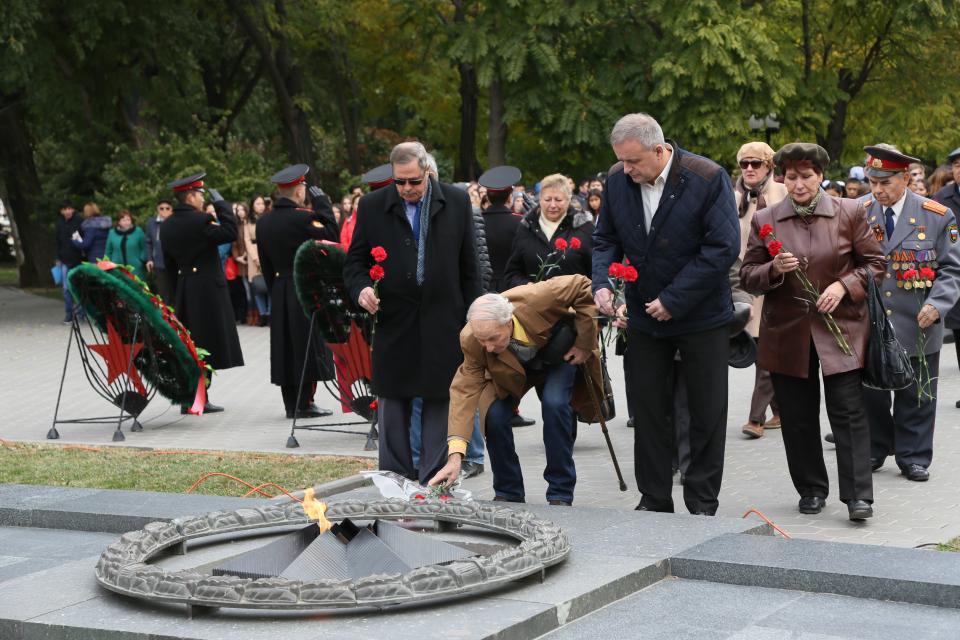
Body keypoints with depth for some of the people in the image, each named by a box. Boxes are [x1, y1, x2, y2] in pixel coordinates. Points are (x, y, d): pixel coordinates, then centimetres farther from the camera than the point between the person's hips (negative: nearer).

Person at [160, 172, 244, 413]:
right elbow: (230, 232, -18)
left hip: (183, 291, 8)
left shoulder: (167, 225, 9)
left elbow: (169, 263, 14)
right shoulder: (199, 220, -16)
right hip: (207, 290, -8)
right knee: (205, 344, -2)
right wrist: (221, 204, -8)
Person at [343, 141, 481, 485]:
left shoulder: (456, 202, 3)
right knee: (393, 405, 5)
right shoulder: (372, 206, 2)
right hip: (393, 324, 0)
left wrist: (471, 321, 4)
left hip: (443, 324, 0)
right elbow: (355, 261, 8)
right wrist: (361, 288, -14)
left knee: (440, 402, 4)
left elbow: (469, 266, 6)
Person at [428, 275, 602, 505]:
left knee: (555, 404, -27)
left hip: (559, 352, -2)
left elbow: (582, 286, -29)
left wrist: (584, 343, -25)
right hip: (510, 368, 2)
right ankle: (508, 494, 0)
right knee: (494, 415, -21)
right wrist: (455, 455, -41)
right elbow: (465, 390, -33)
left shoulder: (536, 299, -43)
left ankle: (560, 495, -13)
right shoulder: (472, 341, -34)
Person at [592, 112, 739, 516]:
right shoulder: (617, 180, -4)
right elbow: (606, 239, 8)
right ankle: (654, 500, 19)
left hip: (702, 316, -4)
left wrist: (673, 300, -21)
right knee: (646, 408, 8)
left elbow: (723, 248, -21)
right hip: (644, 315, 4)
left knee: (707, 413, 4)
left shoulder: (708, 179, -18)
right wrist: (601, 282, -12)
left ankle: (702, 505, 15)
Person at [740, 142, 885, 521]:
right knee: (797, 416, 7)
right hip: (787, 334, 2)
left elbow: (875, 263, 6)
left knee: (848, 411, -6)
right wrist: (773, 270, -14)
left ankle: (858, 495, -3)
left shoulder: (850, 213, 2)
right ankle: (811, 489, 21)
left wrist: (844, 285, -11)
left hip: (840, 329, -2)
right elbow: (747, 277, 7)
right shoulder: (765, 220, 4)